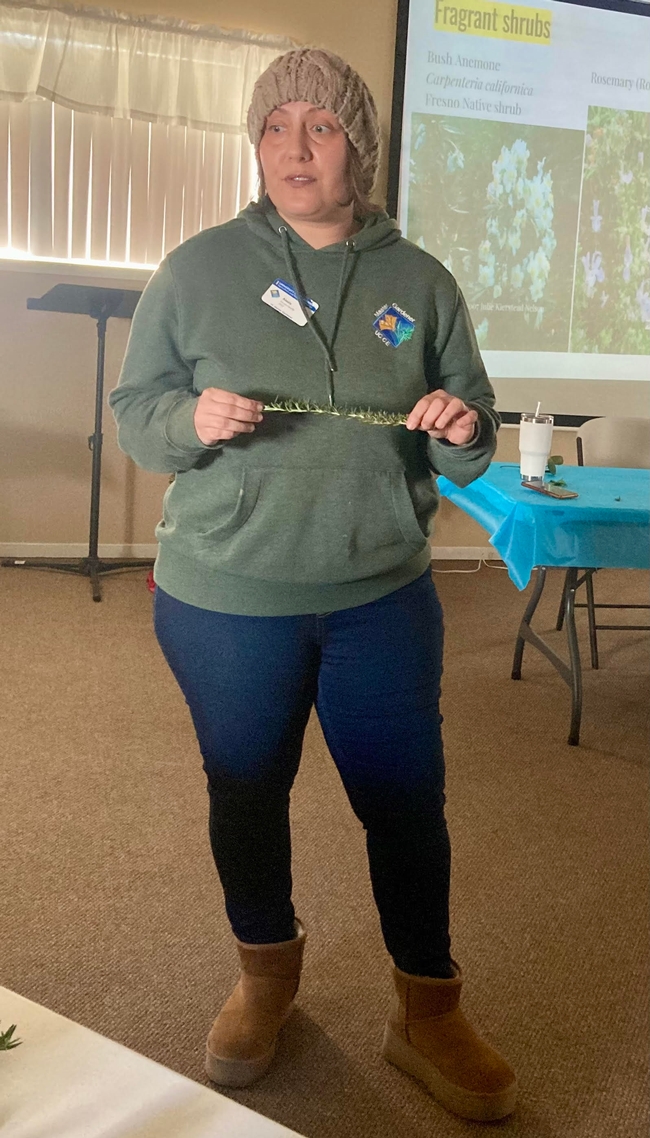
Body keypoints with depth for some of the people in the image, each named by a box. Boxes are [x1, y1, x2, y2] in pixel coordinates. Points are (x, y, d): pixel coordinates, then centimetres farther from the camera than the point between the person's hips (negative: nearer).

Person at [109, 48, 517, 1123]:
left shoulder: (420, 281, 2)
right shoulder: (199, 268, -2)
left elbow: (470, 449, 8)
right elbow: (133, 412, 1)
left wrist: (462, 433, -16)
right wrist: (192, 418, -21)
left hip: (382, 599, 1)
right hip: (226, 601, 0)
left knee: (408, 801, 7)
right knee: (246, 796, 15)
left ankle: (428, 1011, 29)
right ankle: (266, 973, 41)